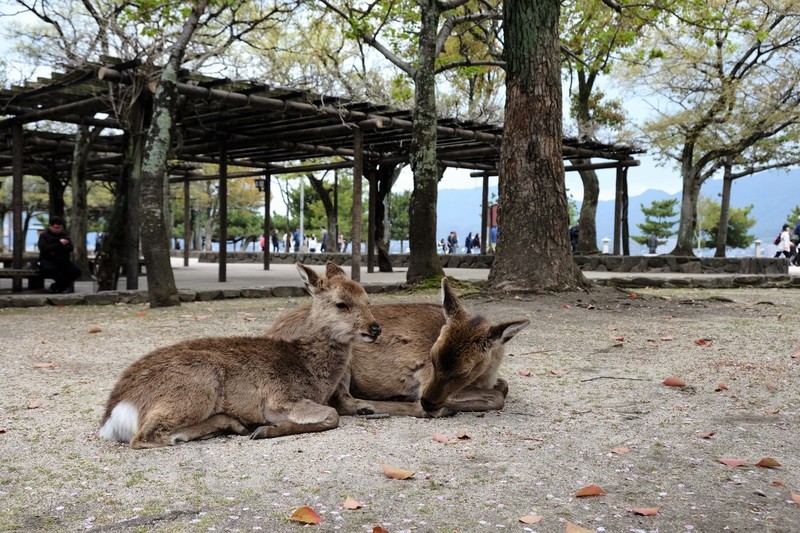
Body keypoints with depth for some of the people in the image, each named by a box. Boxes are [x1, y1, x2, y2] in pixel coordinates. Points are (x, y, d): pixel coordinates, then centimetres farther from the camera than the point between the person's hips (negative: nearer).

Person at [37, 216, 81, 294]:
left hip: (63, 261, 4)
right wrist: (59, 244, -21)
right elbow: (44, 249, -16)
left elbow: (70, 248, 0)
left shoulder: (64, 235, 15)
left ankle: (57, 286, -6)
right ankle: (68, 284, -21)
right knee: (48, 269, -39)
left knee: (76, 270, -22)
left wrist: (56, 250, -16)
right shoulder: (44, 236, 3)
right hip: (48, 261, -4)